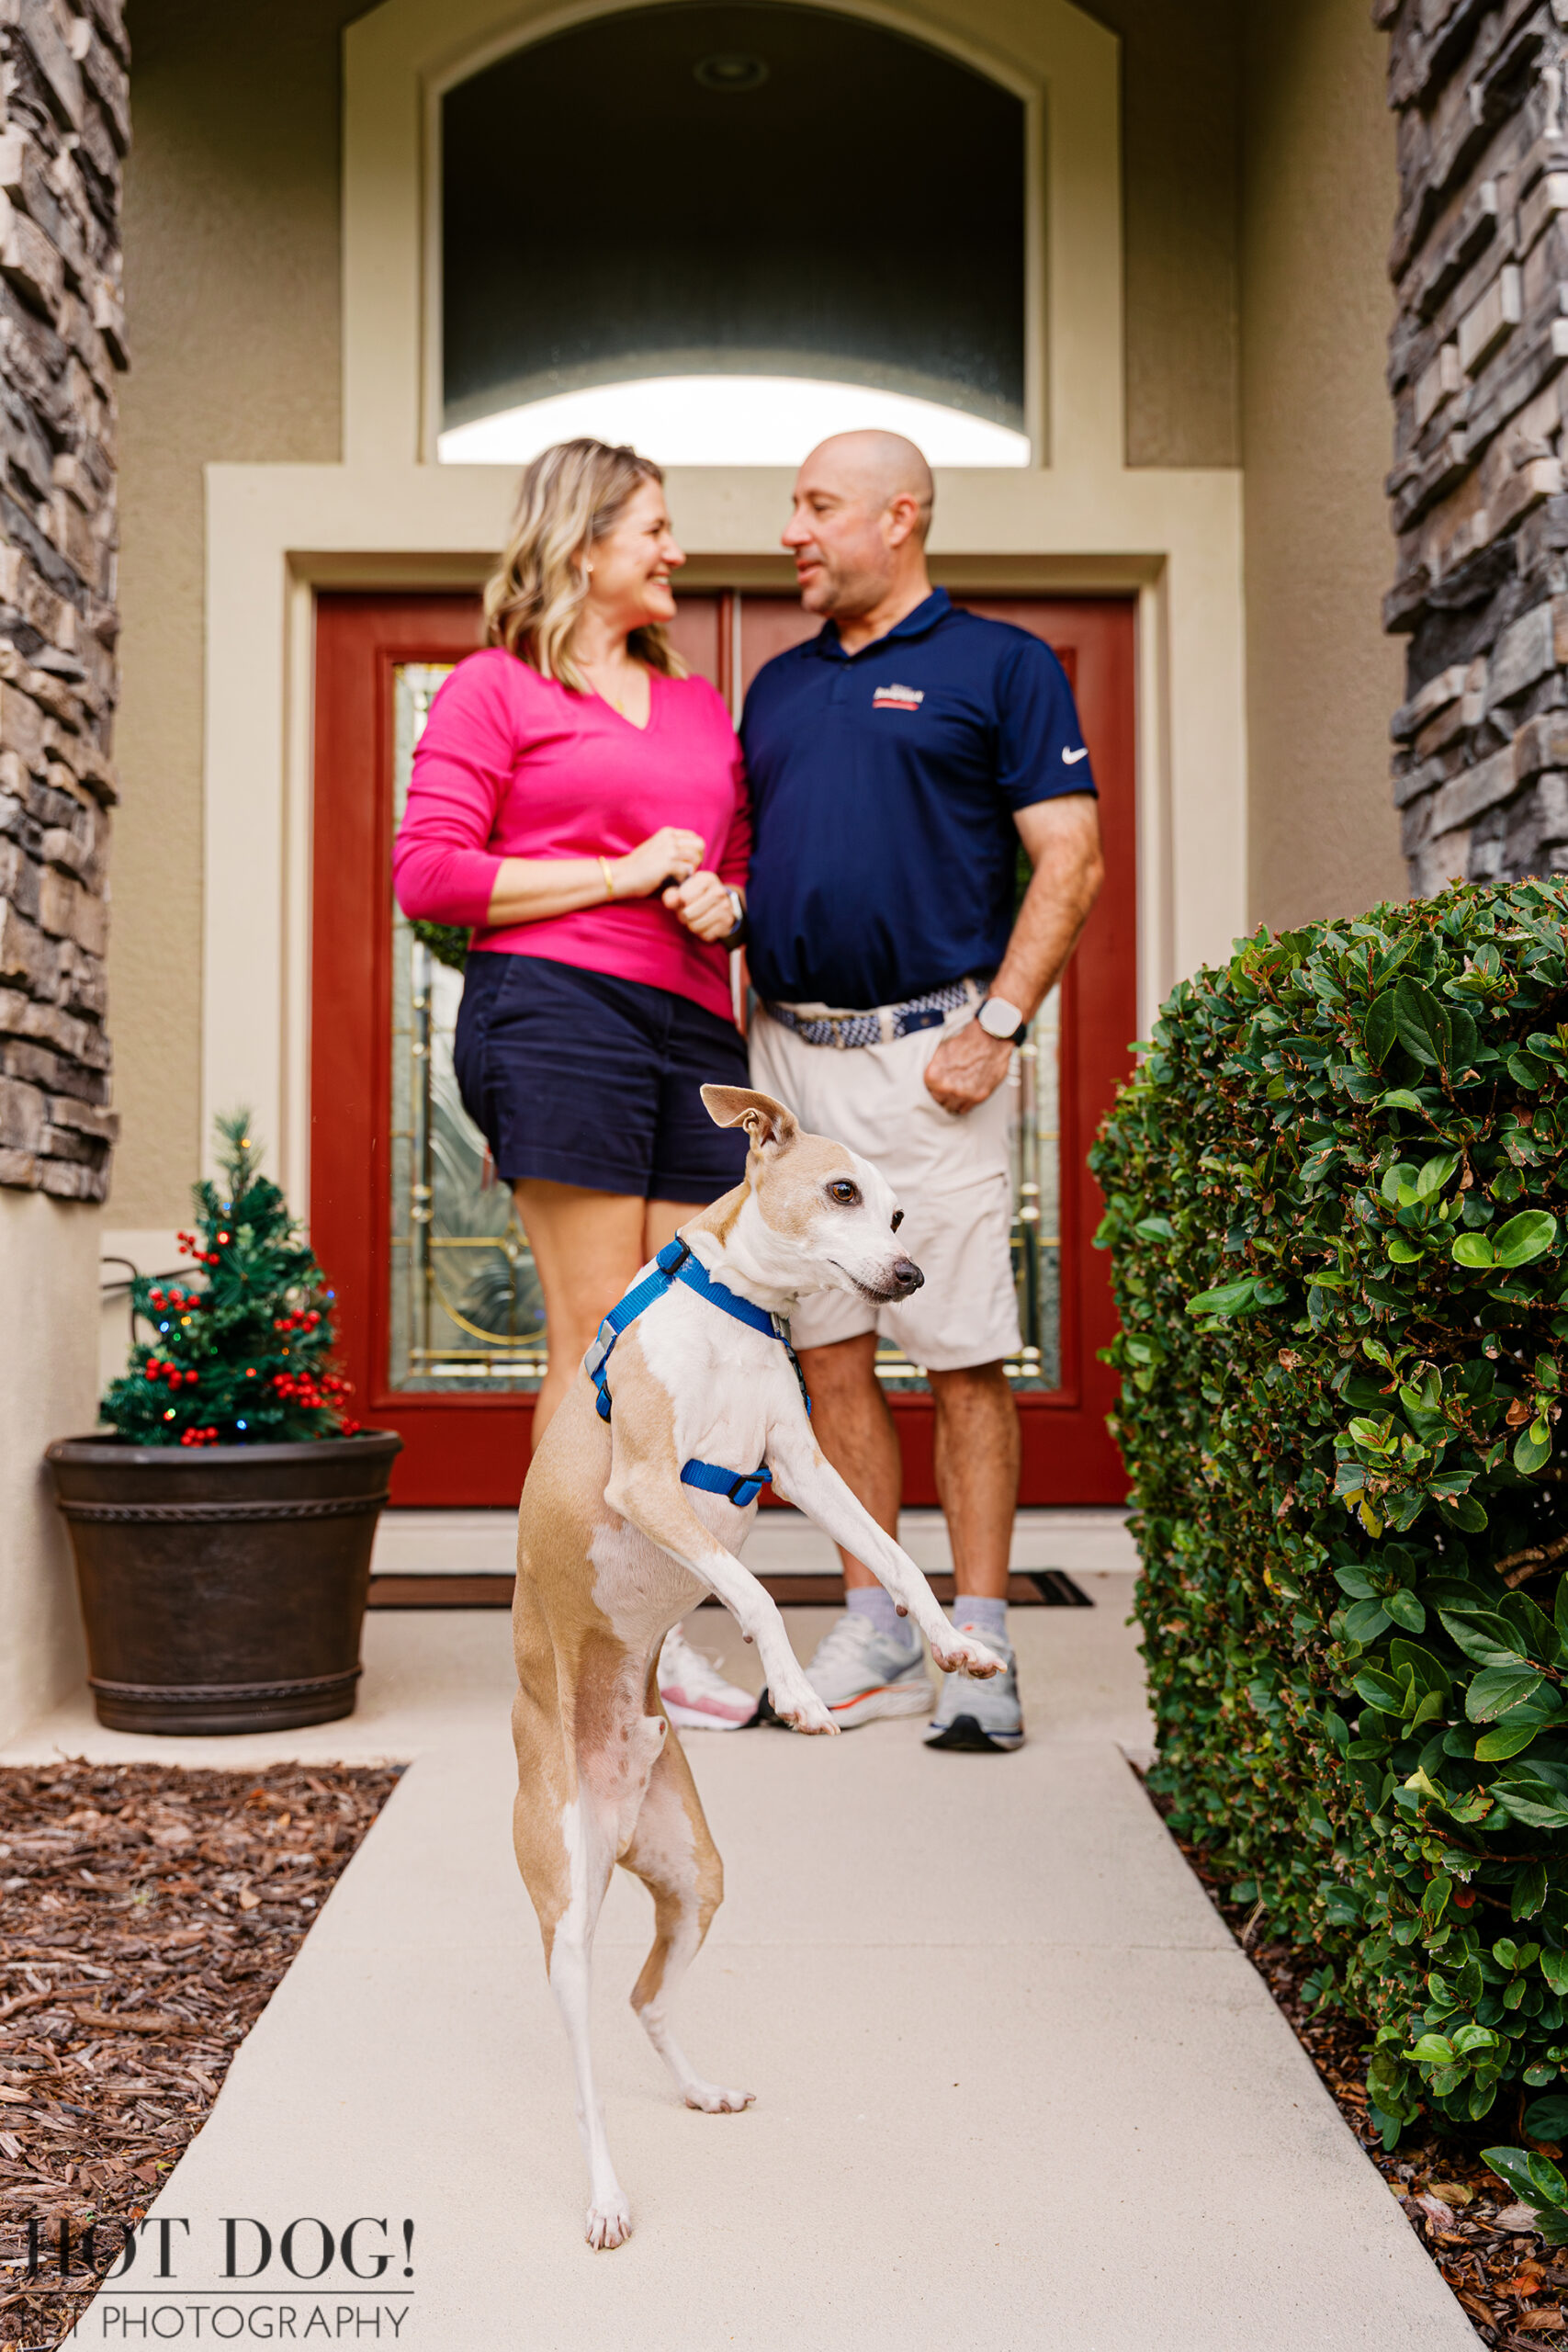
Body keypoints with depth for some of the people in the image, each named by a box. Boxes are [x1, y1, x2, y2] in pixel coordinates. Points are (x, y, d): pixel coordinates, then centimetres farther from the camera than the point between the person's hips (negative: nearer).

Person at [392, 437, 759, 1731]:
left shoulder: (702, 706, 25)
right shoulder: (495, 688, 6)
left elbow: (743, 869, 29)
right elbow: (429, 873, -4)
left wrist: (727, 903, 4)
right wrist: (620, 874, -6)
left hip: (695, 1027, 6)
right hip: (557, 1006, -6)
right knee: (597, 1340, -6)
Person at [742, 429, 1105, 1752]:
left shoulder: (1000, 664, 2)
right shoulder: (780, 685, 19)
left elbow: (1071, 862, -4)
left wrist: (995, 1027, -12)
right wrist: (750, 1030, 7)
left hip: (928, 1053, -6)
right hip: (790, 1049, 6)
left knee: (965, 1357, -3)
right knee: (831, 1353, 7)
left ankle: (978, 1650, 5)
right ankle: (875, 1639, 16)